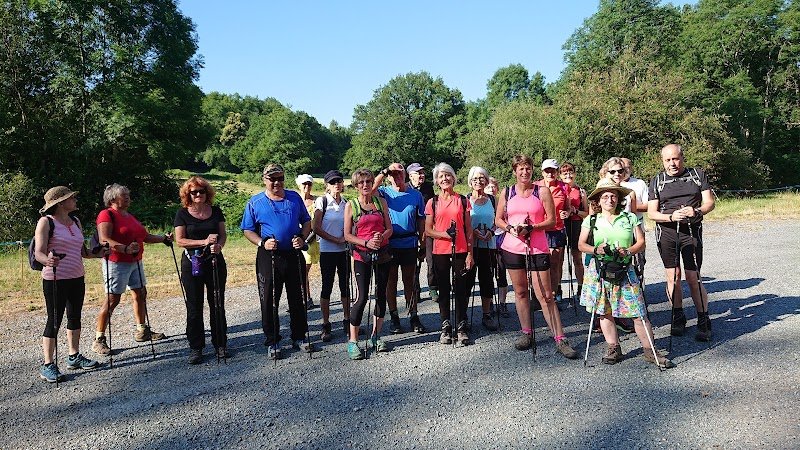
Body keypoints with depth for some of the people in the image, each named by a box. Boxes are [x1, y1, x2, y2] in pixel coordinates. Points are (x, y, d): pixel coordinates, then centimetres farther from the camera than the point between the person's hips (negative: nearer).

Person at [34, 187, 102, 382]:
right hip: (55, 280, -7)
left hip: (76, 278, 7)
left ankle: (74, 356, 26)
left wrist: (98, 254, 0)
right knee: (54, 320, -4)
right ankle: (48, 365, 5)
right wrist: (47, 260, -36)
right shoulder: (46, 222, -9)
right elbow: (39, 252, -15)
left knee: (75, 317, 14)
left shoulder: (76, 222, 12)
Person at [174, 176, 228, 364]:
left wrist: (219, 245, -14)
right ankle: (196, 347, 13)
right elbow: (180, 240, -7)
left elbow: (223, 234, 8)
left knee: (217, 304, 6)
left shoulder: (216, 211, 7)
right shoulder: (183, 214, -1)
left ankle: (220, 344, 17)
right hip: (192, 263, -2)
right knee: (194, 307, 4)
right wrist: (204, 242, -19)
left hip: (215, 262, 2)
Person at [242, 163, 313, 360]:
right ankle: (272, 342, 17)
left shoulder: (295, 198, 7)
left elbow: (306, 222, 14)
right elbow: (248, 230, 3)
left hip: (294, 255, 2)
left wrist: (302, 238, -5)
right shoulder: (255, 202, 0)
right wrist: (262, 243, -15)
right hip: (268, 257, -2)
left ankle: (300, 337, 24)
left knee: (298, 299, 10)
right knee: (269, 302, 3)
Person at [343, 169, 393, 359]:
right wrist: (366, 242, -16)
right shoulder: (351, 205, 0)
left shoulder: (381, 202, 7)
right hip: (362, 255, -3)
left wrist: (381, 237, -15)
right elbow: (347, 235, -2)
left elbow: (389, 229, 7)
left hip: (382, 253, 3)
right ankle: (353, 341, 1)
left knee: (381, 294, 8)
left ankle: (375, 335, 22)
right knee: (362, 297, -8)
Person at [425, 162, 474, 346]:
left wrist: (470, 253, -1)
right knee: (444, 289, 7)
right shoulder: (433, 202, 5)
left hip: (460, 250, 0)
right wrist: (444, 234, -15)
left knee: (461, 289, 1)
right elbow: (428, 230, 3)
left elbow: (468, 229, 5)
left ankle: (461, 328, 11)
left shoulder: (463, 200, 5)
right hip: (440, 251, 1)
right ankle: (446, 327, 17)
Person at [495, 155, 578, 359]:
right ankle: (526, 333, 23)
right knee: (520, 292, 10)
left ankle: (560, 338, 0)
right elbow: (498, 220, 11)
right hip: (512, 248, 3)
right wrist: (510, 228, -8)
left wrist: (531, 228, -16)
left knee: (545, 295, -5)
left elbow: (551, 220, -2)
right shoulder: (507, 192, 9)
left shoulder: (542, 191, 1)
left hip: (537, 248, -3)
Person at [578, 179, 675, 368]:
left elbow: (641, 243, 5)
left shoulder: (630, 218, 7)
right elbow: (581, 245, 5)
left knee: (638, 311, -3)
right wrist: (595, 249, -15)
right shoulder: (591, 221, 7)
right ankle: (613, 348, 17)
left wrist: (628, 251, -14)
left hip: (625, 271, 0)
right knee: (604, 311, 4)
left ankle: (649, 350, 9)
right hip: (599, 271, 1)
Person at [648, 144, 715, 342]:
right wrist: (671, 217, -17)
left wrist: (696, 211, -18)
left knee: (693, 277, -6)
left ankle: (704, 321, 6)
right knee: (673, 276, 3)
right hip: (666, 231, 2)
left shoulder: (698, 175, 8)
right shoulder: (657, 181, 8)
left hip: (692, 231, -1)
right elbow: (652, 213, 2)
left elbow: (709, 203, 3)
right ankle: (678, 317, 17)